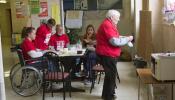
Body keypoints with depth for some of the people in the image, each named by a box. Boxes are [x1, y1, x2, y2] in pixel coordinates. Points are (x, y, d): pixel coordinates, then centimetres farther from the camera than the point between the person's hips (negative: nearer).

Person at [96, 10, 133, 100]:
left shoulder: (109, 25, 15)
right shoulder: (107, 25, -20)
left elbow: (115, 37, 22)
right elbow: (114, 41, -26)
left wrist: (124, 38, 7)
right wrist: (127, 39, -14)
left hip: (108, 54, 11)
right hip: (107, 55, -11)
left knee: (110, 74, 19)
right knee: (111, 75, -3)